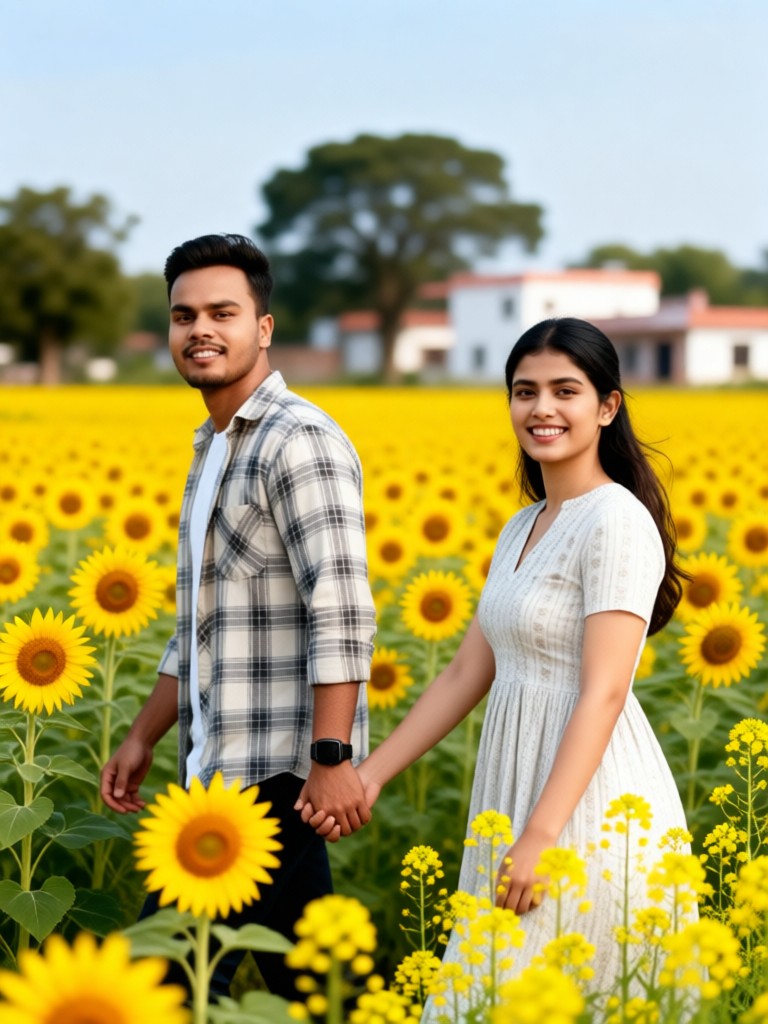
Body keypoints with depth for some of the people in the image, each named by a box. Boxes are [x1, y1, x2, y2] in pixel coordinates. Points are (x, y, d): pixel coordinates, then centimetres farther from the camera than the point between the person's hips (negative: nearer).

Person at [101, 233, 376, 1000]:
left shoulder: (300, 442, -13)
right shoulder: (213, 448, 17)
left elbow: (341, 614, -20)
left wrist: (333, 758, -25)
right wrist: (142, 739, 19)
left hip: (279, 765, -9)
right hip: (221, 762, 9)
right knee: (295, 967, 12)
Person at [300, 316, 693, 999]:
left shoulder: (616, 522, -14)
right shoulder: (524, 529, 14)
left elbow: (604, 692, -20)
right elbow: (466, 674, 14)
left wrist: (541, 836, -25)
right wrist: (370, 775, 10)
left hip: (589, 802, -9)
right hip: (520, 784, 9)